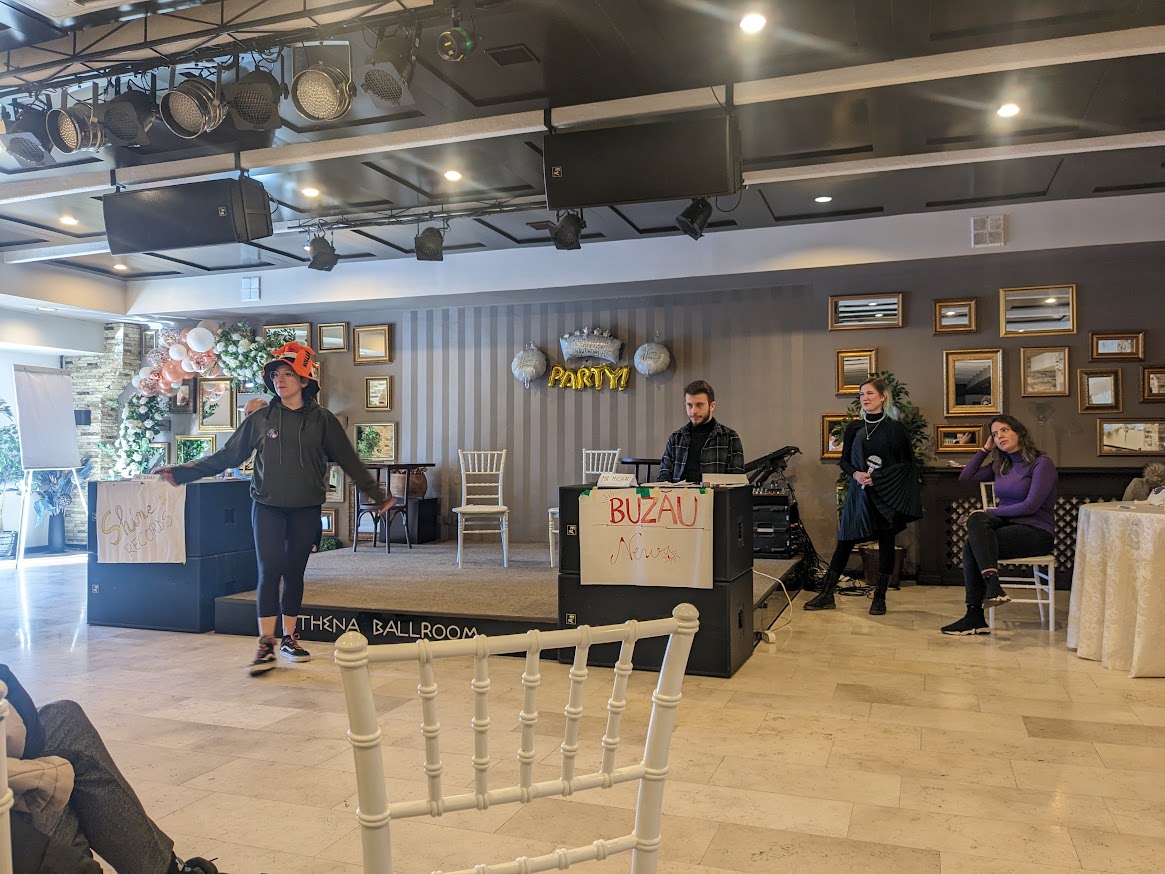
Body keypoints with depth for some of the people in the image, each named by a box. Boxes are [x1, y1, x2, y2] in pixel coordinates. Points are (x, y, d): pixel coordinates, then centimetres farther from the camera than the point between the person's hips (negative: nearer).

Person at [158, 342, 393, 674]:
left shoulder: (322, 420, 2)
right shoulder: (260, 419, 4)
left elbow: (349, 460, 6)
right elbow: (226, 456, 7)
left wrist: (376, 493, 5)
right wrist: (183, 473, 2)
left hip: (306, 509, 1)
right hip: (267, 506, 0)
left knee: (294, 573, 8)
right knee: (269, 570, -9)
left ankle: (289, 639, 20)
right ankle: (266, 644, -3)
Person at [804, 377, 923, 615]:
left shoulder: (895, 428, -2)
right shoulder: (854, 428, 6)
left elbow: (907, 464, 0)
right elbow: (844, 461, 9)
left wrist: (878, 477, -10)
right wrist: (856, 474, -11)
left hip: (887, 494, -2)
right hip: (859, 493, 2)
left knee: (886, 543, 3)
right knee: (845, 541, 2)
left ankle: (880, 597, 14)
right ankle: (826, 594, 8)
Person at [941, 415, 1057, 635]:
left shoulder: (1041, 463, -5)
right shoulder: (1000, 466, 17)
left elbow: (1031, 506, -14)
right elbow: (965, 478, 13)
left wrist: (991, 511, -11)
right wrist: (986, 448, 14)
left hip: (1037, 532, -6)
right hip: (1007, 524, 6)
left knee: (971, 544, -27)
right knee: (976, 520, -27)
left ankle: (975, 616, -29)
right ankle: (993, 584, -39)